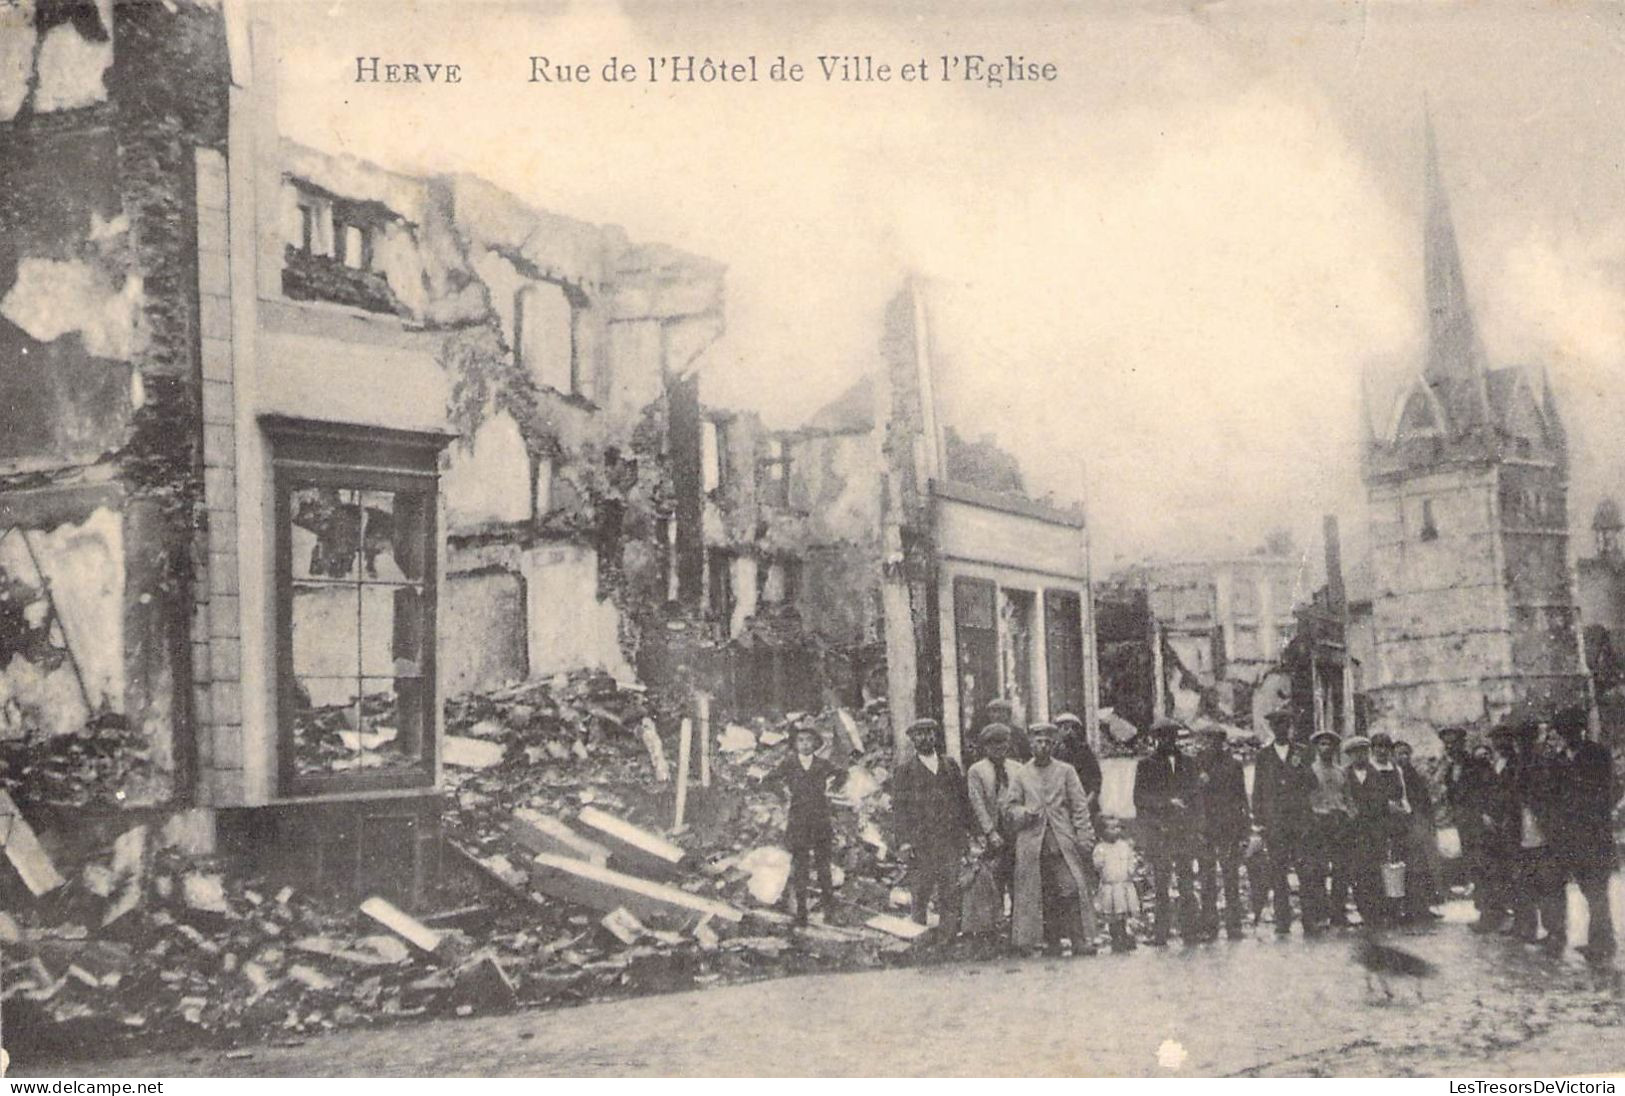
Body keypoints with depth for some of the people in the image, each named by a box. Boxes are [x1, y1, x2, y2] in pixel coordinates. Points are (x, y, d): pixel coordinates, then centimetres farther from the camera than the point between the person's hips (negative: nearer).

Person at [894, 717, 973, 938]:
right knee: (921, 893, -2)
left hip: (951, 840, 3)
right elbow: (900, 807, 0)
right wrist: (904, 842, -8)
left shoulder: (950, 765, 14)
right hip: (920, 842, -2)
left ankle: (950, 938, 7)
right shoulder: (905, 770, 5)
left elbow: (964, 798, 16)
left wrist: (968, 831, 7)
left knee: (951, 893, 1)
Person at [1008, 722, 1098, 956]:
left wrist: (1084, 838, -4)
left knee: (1071, 892, -11)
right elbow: (1012, 807, 12)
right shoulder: (1021, 775, 12)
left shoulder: (1066, 771, 10)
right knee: (1044, 897, 1)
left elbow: (1080, 807, 6)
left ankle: (1081, 941, -7)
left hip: (1064, 842, -1)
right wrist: (1025, 813, -10)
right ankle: (1052, 944, 9)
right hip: (1033, 844, 1)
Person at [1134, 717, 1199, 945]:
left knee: (1187, 885, 0)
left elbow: (1193, 794, 19)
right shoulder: (1145, 765, 5)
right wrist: (1168, 802, -11)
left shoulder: (1185, 762, 17)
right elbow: (1140, 798, -1)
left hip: (1184, 832, 3)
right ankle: (1159, 933, -3)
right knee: (1160, 885, -5)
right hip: (1158, 833, -3)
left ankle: (1189, 930, 5)